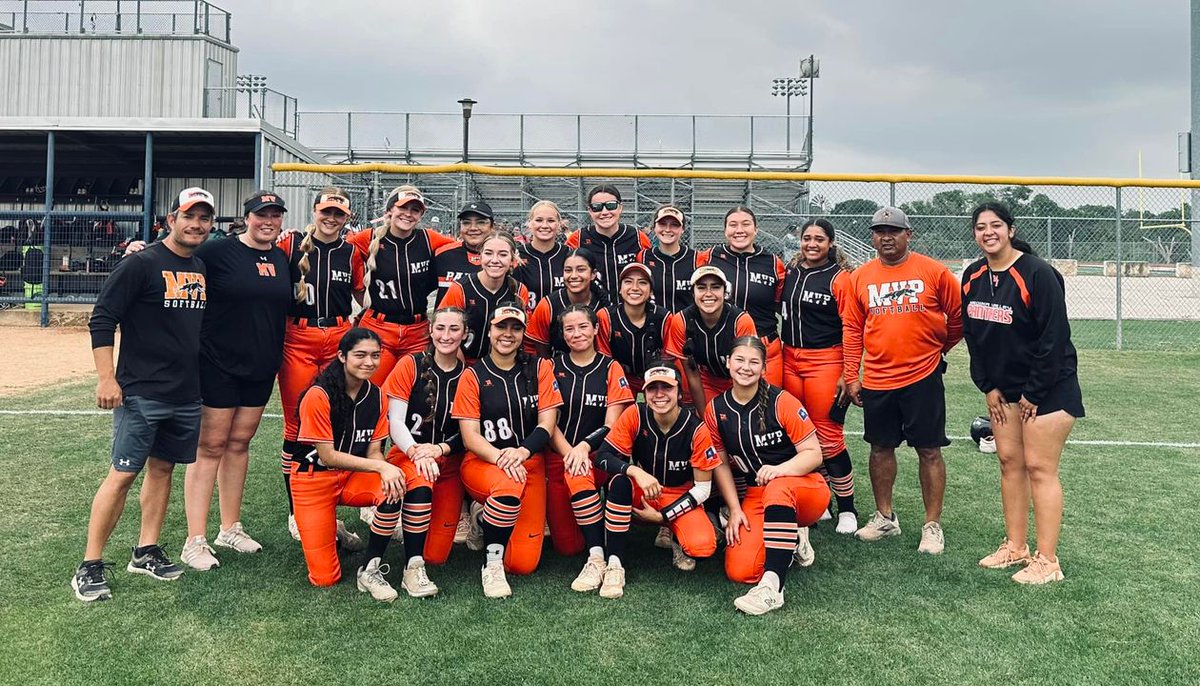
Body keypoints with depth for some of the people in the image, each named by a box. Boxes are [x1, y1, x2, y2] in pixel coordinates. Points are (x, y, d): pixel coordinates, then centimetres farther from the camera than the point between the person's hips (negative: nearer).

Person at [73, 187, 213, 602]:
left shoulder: (203, 269, 11)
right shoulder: (142, 263, -9)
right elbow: (102, 319, -11)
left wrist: (205, 378, 18)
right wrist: (106, 378, -16)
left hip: (187, 394, 7)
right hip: (141, 392, -7)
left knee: (162, 467, 13)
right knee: (123, 474, -5)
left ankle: (146, 553, 24)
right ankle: (90, 567, 5)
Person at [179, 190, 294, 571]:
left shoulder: (282, 259, 10)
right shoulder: (218, 252, -8)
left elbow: (288, 307, 20)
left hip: (261, 367, 6)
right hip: (219, 364, -6)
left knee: (239, 444, 13)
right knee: (211, 446, -3)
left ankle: (230, 529, 24)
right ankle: (195, 542, 3)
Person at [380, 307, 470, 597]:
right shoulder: (410, 365, -2)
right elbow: (395, 422, -5)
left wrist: (440, 449, -14)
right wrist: (416, 452, -22)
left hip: (449, 462, 2)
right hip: (407, 453, -2)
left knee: (437, 554, -6)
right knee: (420, 486, -40)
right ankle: (413, 568, -25)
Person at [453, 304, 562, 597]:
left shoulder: (540, 368, 5)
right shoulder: (473, 375, 1)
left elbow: (547, 422, -3)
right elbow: (470, 436, -6)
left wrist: (522, 452, -22)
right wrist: (500, 457, -26)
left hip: (530, 463, 2)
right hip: (481, 463, -2)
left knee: (524, 562, -7)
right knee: (510, 485, -39)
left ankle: (488, 517, 24)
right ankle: (491, 565, -16)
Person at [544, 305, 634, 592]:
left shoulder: (610, 368, 3)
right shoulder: (552, 367, 6)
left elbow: (612, 425, -2)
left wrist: (583, 447, -19)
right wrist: (568, 453, -17)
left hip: (597, 454, -1)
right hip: (557, 457, 1)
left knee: (577, 475, -37)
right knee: (567, 545, -8)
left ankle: (598, 559, -29)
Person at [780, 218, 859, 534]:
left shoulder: (840, 278, -6)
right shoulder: (789, 272, 10)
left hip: (825, 362, -5)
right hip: (790, 362, 5)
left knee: (828, 438, -3)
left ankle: (847, 508, 12)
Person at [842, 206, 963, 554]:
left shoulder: (933, 271, -4)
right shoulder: (860, 277, 4)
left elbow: (959, 317, 5)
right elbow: (851, 329, 6)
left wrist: (937, 348, 12)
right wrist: (851, 376, 4)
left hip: (923, 378, -3)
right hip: (876, 380, 3)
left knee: (929, 451, 3)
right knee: (881, 448, 13)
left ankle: (932, 525, 15)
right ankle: (884, 517, 28)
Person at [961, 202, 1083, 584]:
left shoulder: (1037, 274, -16)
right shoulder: (973, 277, 4)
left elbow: (1054, 337, -17)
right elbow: (971, 334, 9)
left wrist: (1035, 392, -15)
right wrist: (987, 386, 4)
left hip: (1047, 387, -7)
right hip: (1002, 387, 7)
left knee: (1039, 467, -5)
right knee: (1008, 461, 9)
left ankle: (1047, 561, 2)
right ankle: (1015, 547, 20)